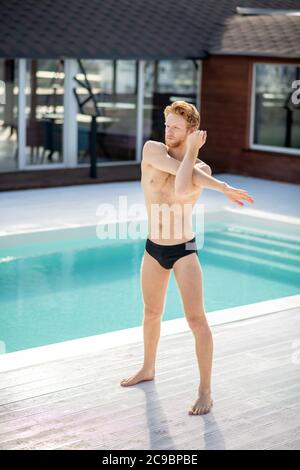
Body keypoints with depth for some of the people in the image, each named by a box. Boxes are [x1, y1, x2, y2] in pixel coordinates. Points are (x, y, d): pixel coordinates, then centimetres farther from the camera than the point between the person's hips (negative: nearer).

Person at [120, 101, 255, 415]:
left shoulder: (202, 169, -11)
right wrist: (221, 188, -18)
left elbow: (180, 191, -31)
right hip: (153, 248, 4)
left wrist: (191, 151, -21)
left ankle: (205, 391, 1)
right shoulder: (152, 150, -5)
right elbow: (177, 169, -21)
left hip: (184, 250, -3)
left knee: (196, 320, -9)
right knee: (151, 313, 20)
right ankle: (148, 369, 42)